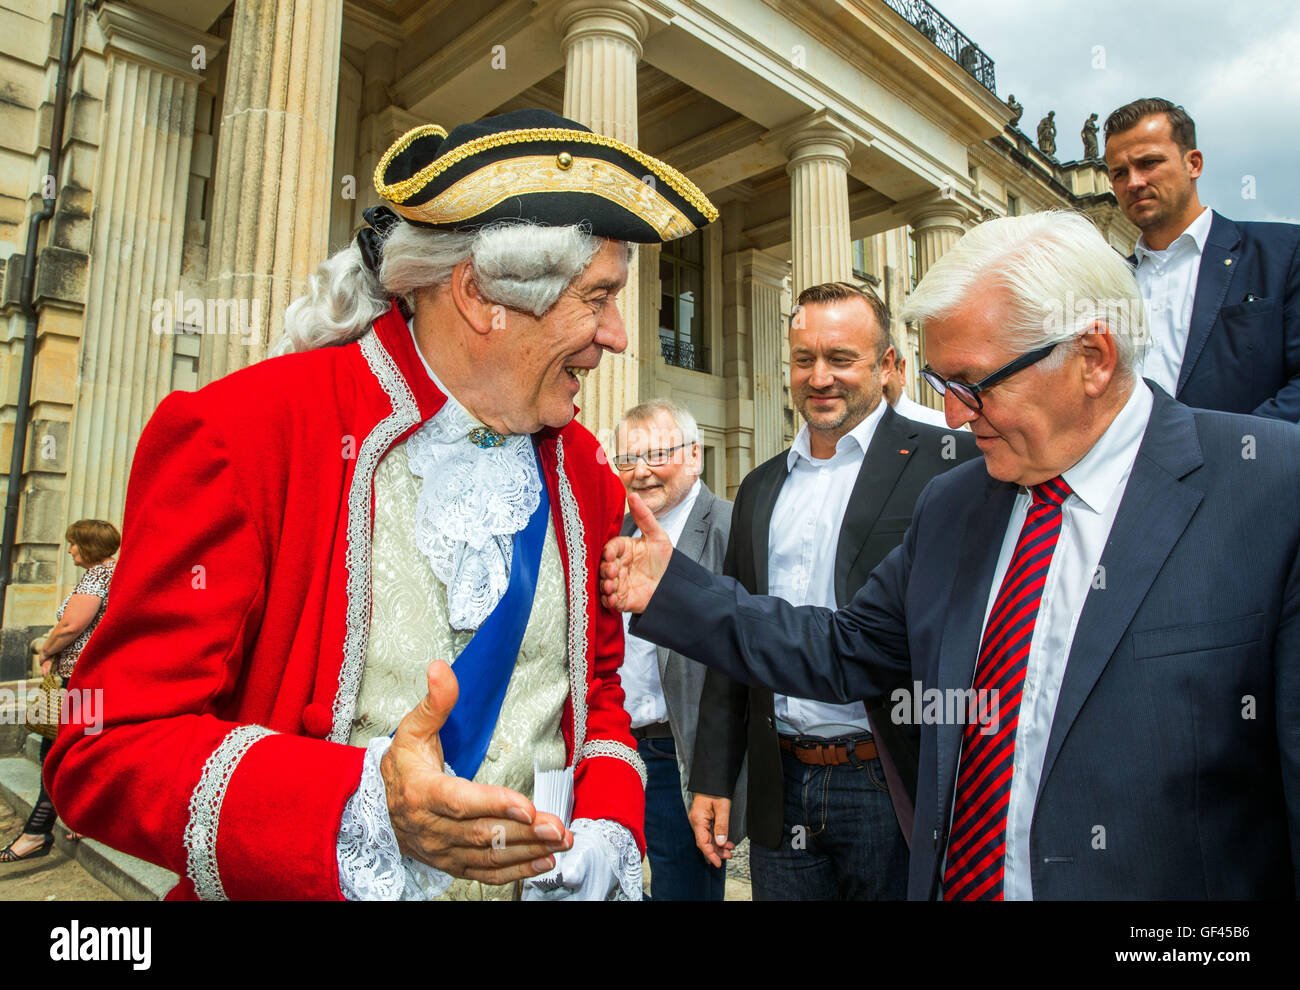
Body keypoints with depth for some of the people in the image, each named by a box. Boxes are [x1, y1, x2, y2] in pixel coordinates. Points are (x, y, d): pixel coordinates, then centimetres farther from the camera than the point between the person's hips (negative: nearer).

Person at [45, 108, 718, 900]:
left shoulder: (583, 473, -1)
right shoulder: (241, 432, -17)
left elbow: (598, 688, 8)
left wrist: (608, 834, -9)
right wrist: (364, 811, -30)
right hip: (317, 877, -4)